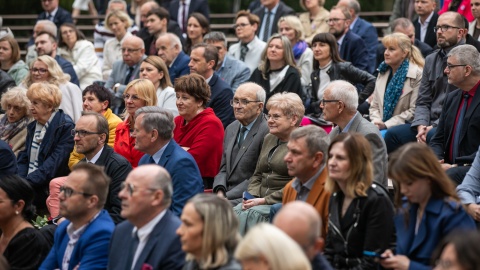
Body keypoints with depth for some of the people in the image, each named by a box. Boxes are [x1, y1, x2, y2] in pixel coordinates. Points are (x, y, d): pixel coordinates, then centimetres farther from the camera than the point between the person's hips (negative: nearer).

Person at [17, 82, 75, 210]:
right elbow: (24, 158, 14)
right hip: (29, 186, 7)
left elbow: (55, 163, -17)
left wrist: (28, 182, -22)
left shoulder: (66, 127, -8)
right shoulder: (32, 127, 17)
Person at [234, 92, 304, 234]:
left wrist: (265, 200, -14)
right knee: (235, 211, -22)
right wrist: (252, 196, 3)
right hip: (260, 200, 7)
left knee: (253, 213, -31)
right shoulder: (269, 139, 21)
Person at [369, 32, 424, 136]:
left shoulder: (417, 74, -6)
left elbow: (414, 111, -11)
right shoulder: (383, 73, 15)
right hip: (383, 127, 6)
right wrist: (376, 122, -5)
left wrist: (386, 124, -15)